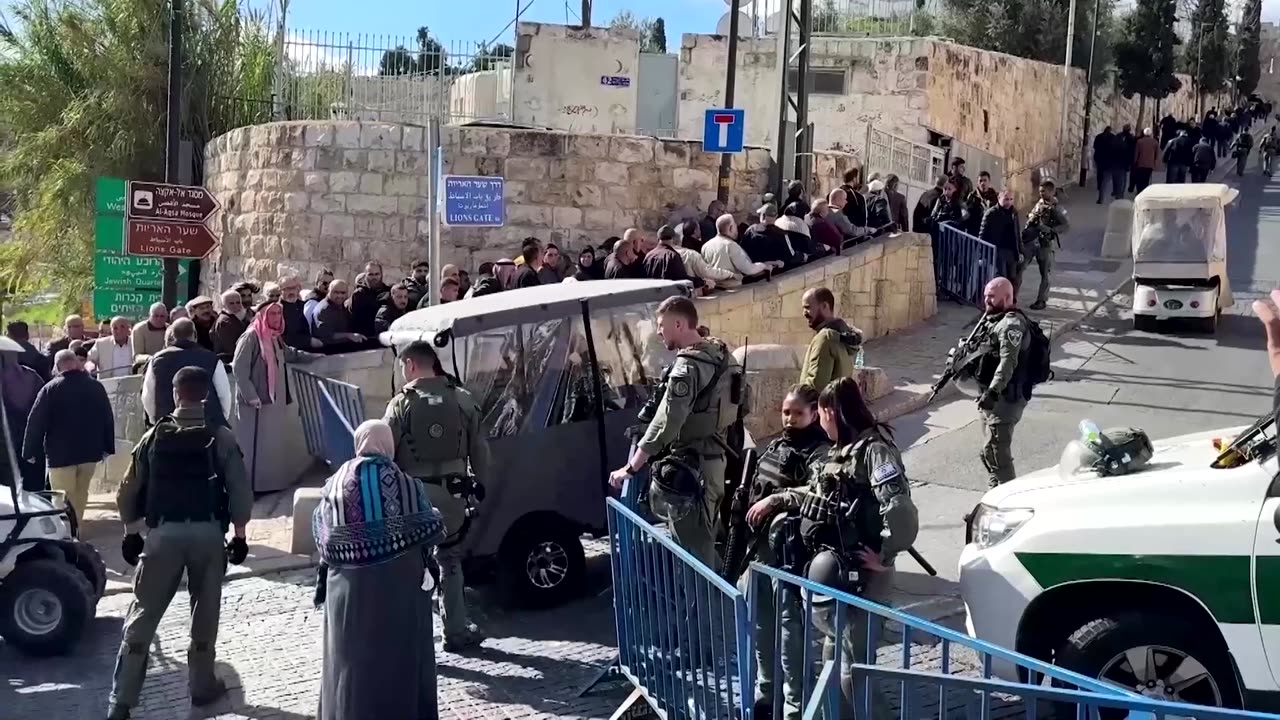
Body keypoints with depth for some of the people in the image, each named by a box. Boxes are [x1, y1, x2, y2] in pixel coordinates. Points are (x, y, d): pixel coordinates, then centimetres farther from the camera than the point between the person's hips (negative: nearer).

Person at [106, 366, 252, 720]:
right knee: (205, 613, 15)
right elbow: (240, 492, -6)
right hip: (209, 533, -1)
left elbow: (129, 491, 4)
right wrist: (239, 535, 5)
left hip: (163, 533, 1)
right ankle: (202, 685, 25)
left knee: (143, 615, 6)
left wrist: (131, 532, 15)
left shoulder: (155, 437, 0)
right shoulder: (221, 438, -5)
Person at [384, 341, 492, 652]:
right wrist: (480, 485, 13)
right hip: (452, 493, 3)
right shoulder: (463, 399, 2)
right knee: (450, 562, 17)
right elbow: (480, 448, 5)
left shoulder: (401, 404, -7)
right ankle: (457, 632, 21)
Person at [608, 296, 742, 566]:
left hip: (689, 465, -10)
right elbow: (741, 401, 17)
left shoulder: (688, 366, -21)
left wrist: (631, 468, -22)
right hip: (714, 459, 10)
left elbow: (666, 423, -26)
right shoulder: (720, 353, 9)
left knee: (691, 550, -2)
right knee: (704, 542, 19)